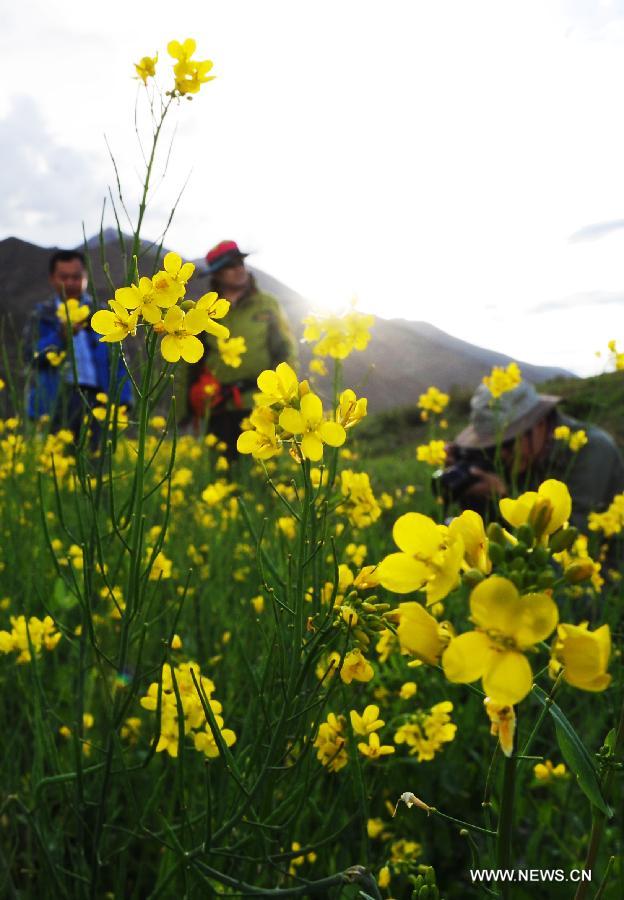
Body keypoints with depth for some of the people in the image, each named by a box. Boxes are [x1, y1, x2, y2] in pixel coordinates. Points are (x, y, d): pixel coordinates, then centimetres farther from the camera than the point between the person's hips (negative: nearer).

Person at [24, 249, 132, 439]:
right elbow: (32, 355, -3)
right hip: (57, 399, -1)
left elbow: (118, 359, 10)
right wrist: (62, 335, -19)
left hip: (97, 398, 1)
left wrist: (122, 400, -1)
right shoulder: (42, 315, 11)